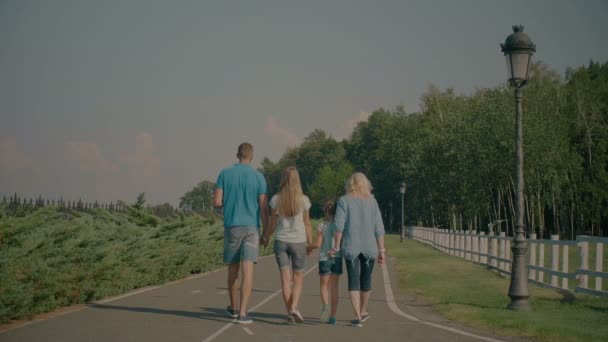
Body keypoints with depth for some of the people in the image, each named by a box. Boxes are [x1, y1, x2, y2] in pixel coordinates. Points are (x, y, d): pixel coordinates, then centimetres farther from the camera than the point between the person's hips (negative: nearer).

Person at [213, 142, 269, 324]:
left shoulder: (225, 174, 1)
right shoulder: (258, 177, -2)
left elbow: (217, 202, -3)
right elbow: (264, 208, -3)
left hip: (231, 227, 2)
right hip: (251, 228, -2)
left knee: (233, 269, 16)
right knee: (247, 270, -6)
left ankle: (233, 307, 32)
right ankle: (242, 313, -13)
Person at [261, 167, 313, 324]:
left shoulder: (276, 199, -4)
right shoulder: (303, 200, -5)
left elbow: (272, 224, 0)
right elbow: (307, 224, -1)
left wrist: (265, 237, 16)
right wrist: (310, 242, 10)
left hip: (281, 241, 1)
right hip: (298, 241, -1)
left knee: (285, 278, 4)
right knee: (298, 278, 9)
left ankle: (289, 313, 3)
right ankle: (294, 307, -10)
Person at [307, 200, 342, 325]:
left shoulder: (322, 225, -5)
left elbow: (318, 244, -9)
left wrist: (309, 248, 9)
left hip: (324, 258, -2)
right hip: (337, 258, 2)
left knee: (324, 285, 10)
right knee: (334, 287, 8)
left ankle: (325, 304, -20)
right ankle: (333, 316, 7)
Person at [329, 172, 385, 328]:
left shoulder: (344, 201, -1)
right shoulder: (372, 201, 4)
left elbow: (339, 225, -9)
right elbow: (378, 228, 0)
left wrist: (336, 247, -4)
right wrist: (381, 250, 3)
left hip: (350, 246, -2)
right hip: (369, 247, 2)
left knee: (353, 280, 2)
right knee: (366, 279, 18)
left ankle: (358, 317, -7)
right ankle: (363, 311, 34)